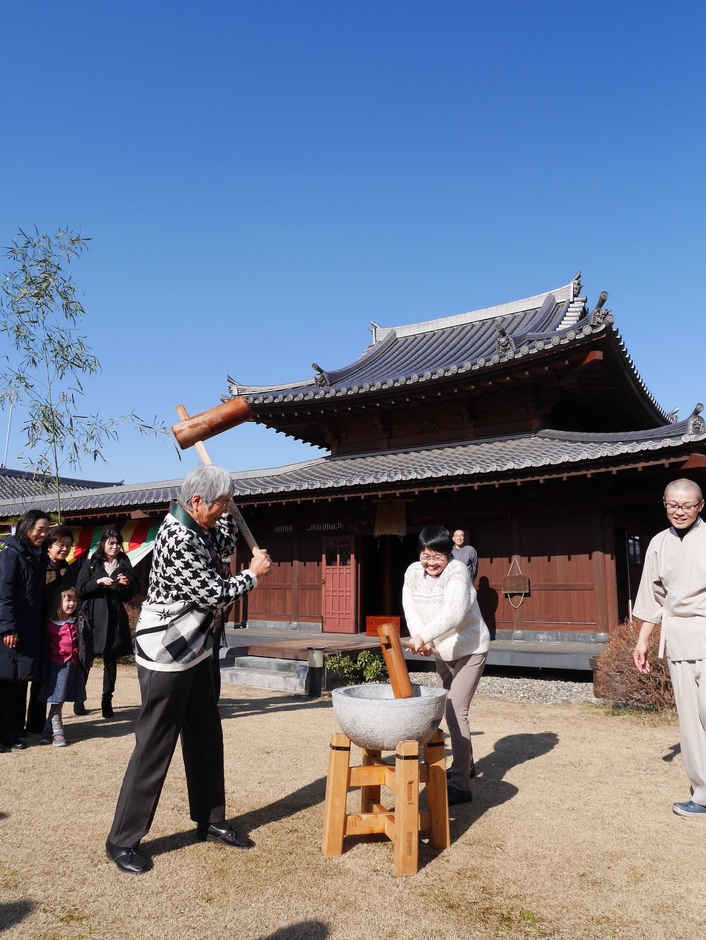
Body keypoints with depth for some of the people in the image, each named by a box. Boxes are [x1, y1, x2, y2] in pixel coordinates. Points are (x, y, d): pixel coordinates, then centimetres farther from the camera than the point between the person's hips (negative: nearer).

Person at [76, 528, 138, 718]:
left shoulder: (124, 565, 10)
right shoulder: (91, 564, 5)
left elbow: (128, 597, 12)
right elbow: (80, 590, -2)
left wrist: (126, 585, -8)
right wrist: (97, 582, -15)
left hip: (115, 619, 2)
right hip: (93, 617, -1)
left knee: (111, 660, 3)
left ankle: (107, 700, 10)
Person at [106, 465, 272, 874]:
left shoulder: (196, 528, 2)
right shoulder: (178, 540, -26)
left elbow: (225, 546, 22)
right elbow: (215, 595, -22)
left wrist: (225, 512, 7)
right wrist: (253, 574, -7)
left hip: (194, 652, 9)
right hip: (166, 656, -9)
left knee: (207, 737, 16)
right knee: (155, 745, 0)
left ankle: (210, 819, 31)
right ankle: (123, 840, 16)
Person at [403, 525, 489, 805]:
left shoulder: (457, 573, -26)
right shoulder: (413, 573, -6)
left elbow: (453, 613, -41)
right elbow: (411, 609, -10)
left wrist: (424, 635, -53)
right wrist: (421, 638, -28)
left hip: (469, 650, -7)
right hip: (442, 652, 8)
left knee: (456, 712, -15)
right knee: (450, 710, 20)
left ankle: (460, 785, -10)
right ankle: (465, 763, 41)